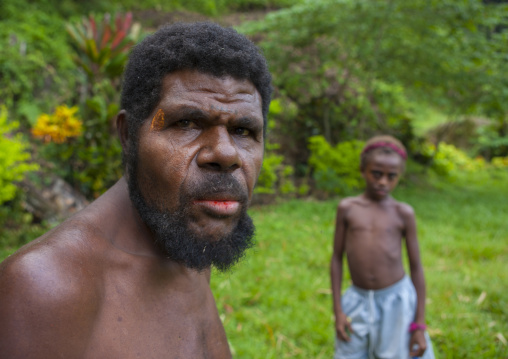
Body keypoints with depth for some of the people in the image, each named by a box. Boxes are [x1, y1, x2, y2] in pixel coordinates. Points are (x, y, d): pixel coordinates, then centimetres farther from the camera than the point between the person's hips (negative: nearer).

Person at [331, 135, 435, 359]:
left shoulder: (403, 213, -3)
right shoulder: (347, 208, -1)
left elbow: (416, 267, 0)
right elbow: (337, 258, 3)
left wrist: (420, 325, -2)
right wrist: (337, 310, 0)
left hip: (397, 301, -1)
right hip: (358, 301, 1)